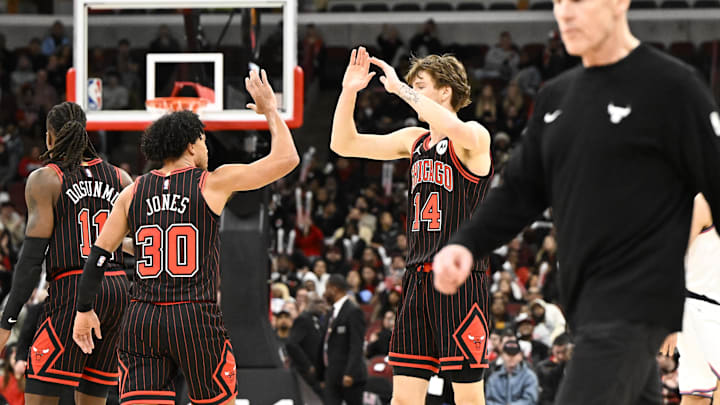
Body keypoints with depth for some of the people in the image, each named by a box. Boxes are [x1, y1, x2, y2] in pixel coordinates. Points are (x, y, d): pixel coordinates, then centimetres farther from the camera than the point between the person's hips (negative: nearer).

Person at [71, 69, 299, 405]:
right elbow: (287, 159, 4)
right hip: (196, 319, -3)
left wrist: (84, 309, 14)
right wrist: (269, 110, 17)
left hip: (141, 320, 3)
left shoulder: (133, 192, 9)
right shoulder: (215, 183, 0)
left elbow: (98, 254, 6)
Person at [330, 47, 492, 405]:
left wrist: (401, 89, -26)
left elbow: (457, 130, -32)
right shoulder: (414, 140, 16)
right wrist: (349, 91, 2)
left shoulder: (474, 137, -6)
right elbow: (343, 144, 17)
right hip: (417, 278, 7)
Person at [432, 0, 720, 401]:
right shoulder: (556, 97, 14)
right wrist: (466, 245, 0)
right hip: (586, 302, 8)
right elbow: (522, 190, 17)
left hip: (634, 304, -8)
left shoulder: (671, 86, -7)